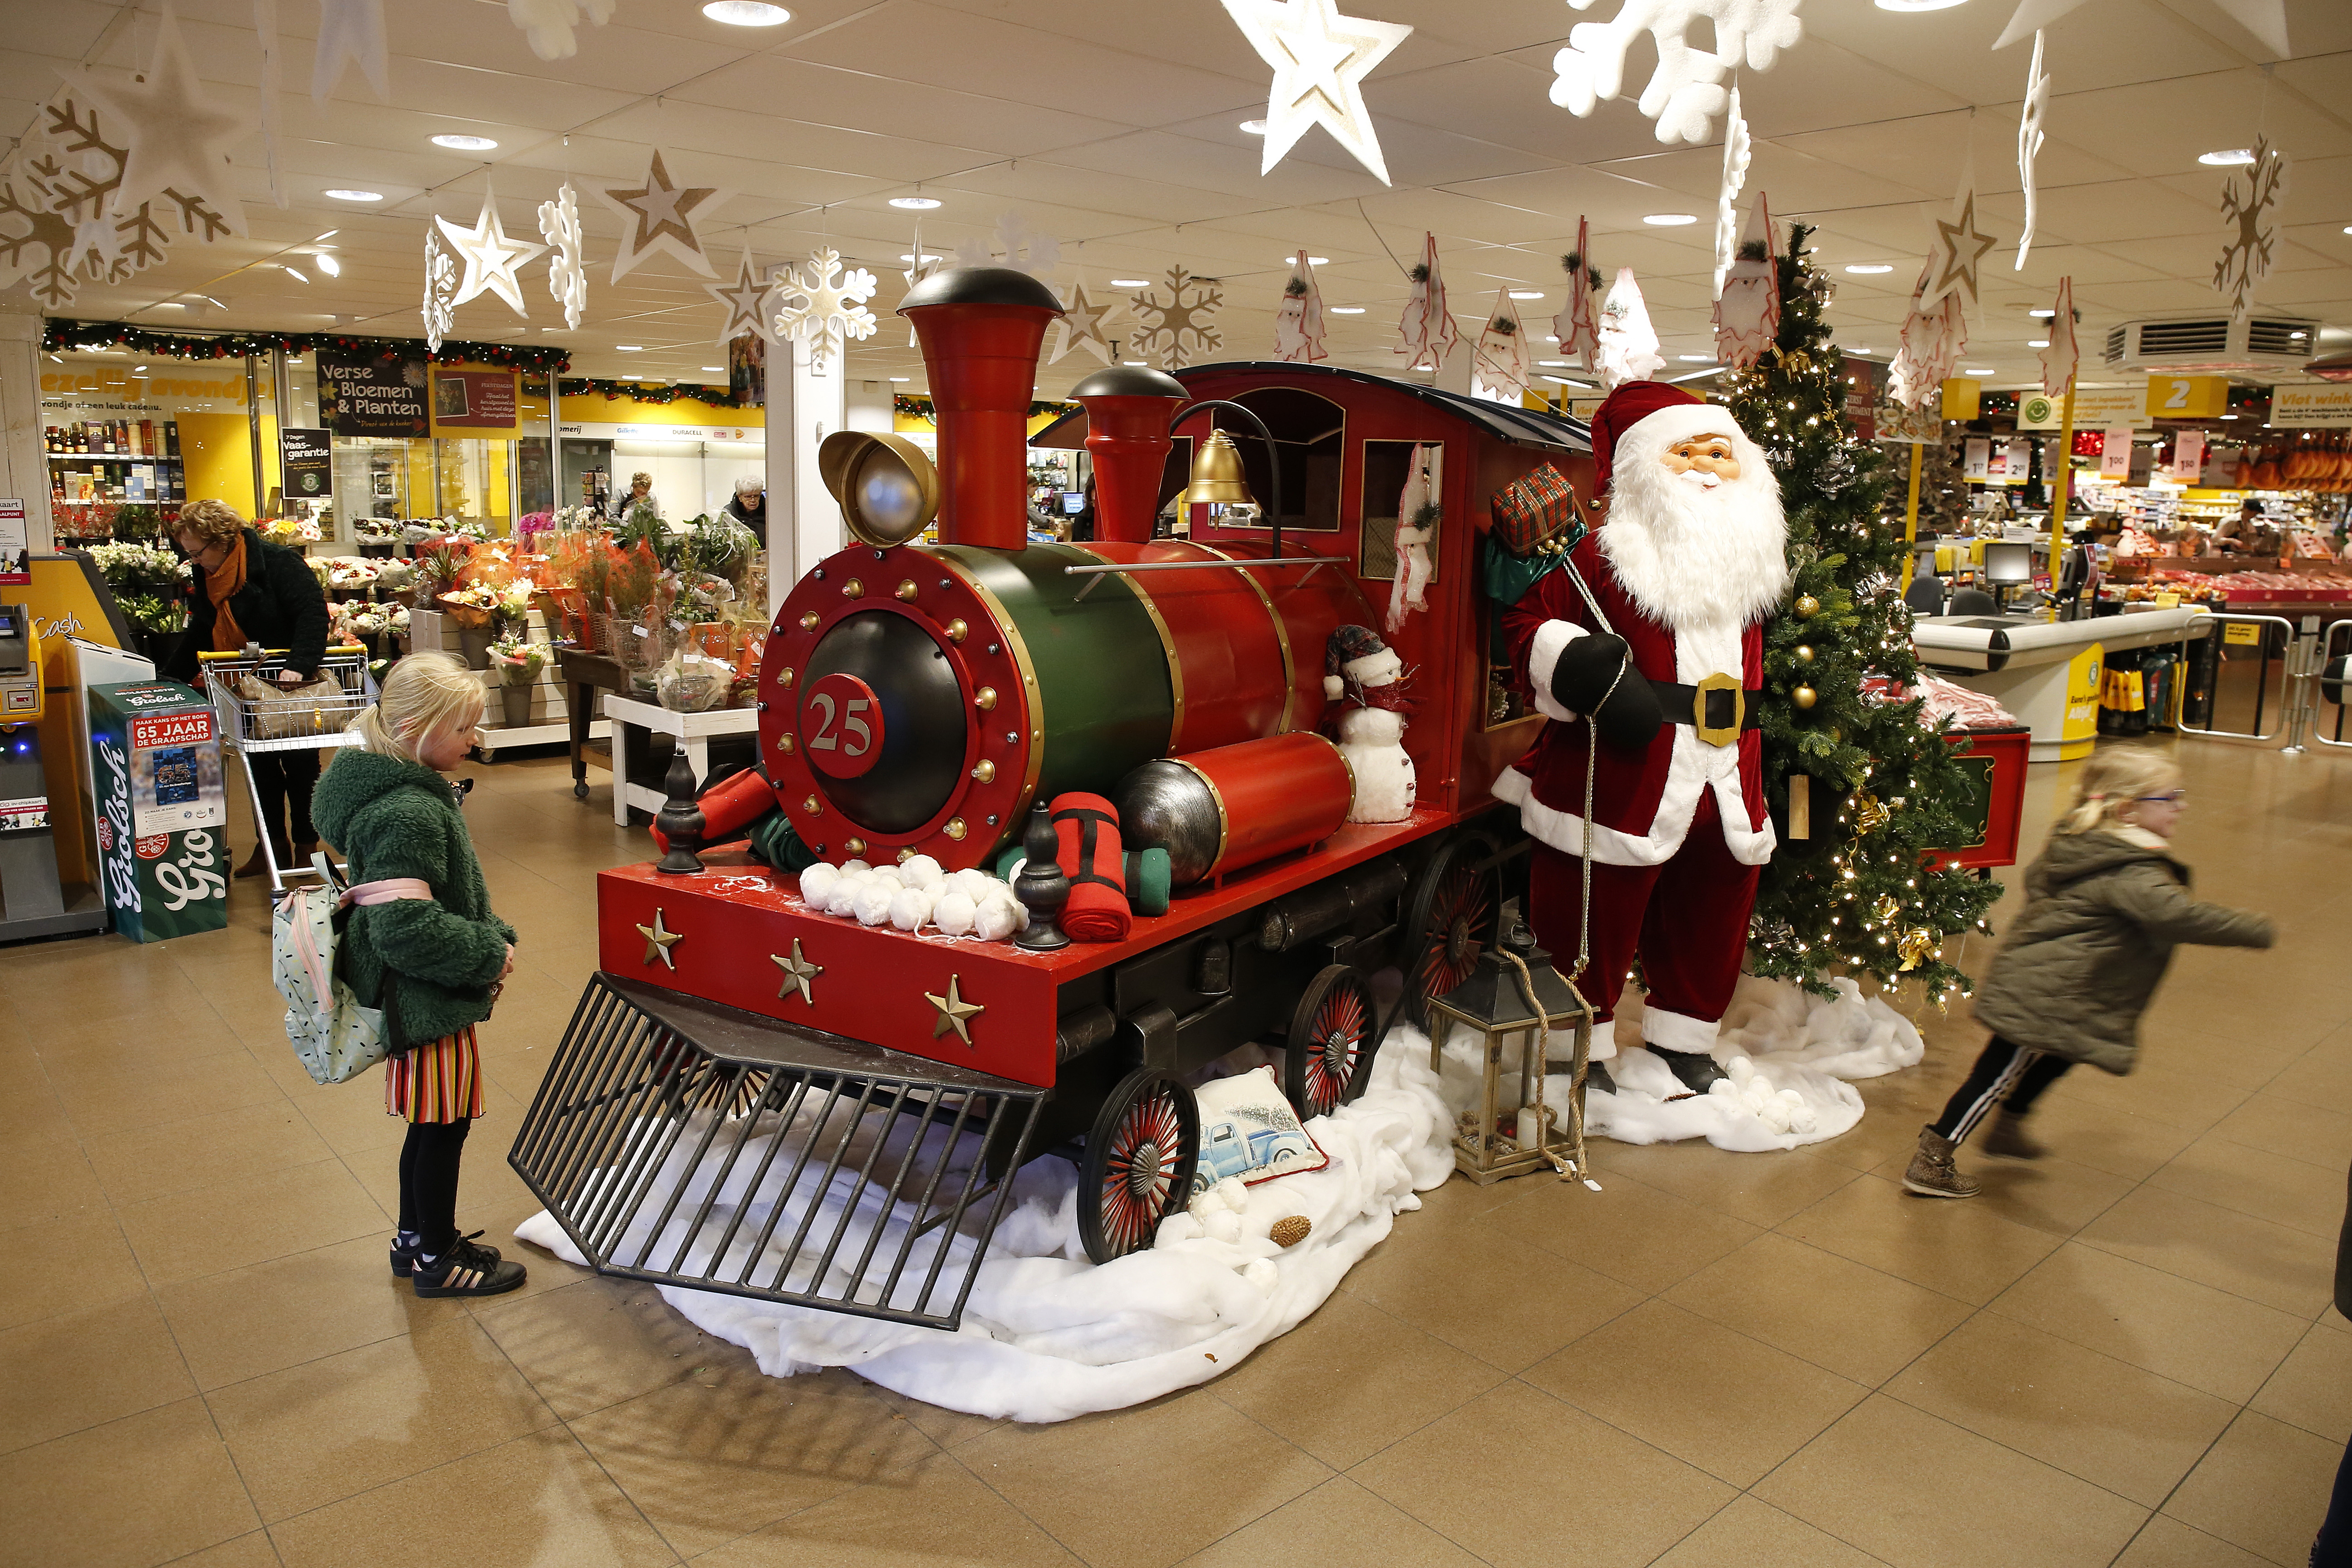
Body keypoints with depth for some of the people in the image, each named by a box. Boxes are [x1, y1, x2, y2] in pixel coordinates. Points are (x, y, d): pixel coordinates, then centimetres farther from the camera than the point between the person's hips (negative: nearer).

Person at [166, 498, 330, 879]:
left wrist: (299, 665, -36)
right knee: (260, 766, 11)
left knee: (300, 766, 3)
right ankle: (271, 843, 20)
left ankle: (306, 844, 14)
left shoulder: (278, 562, -18)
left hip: (291, 683, -7)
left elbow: (313, 611, -26)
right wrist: (169, 678, 10)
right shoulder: (208, 576, 7)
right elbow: (200, 634, 16)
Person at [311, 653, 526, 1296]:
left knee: (432, 1123, 22)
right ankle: (437, 1259, 23)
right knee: (443, 1125, 6)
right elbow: (406, 929, -31)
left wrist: (490, 938, 5)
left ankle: (415, 1239, 38)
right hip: (427, 1001, -10)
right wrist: (489, 954, -20)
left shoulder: (408, 791, 7)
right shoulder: (406, 816, -27)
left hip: (422, 994, 10)